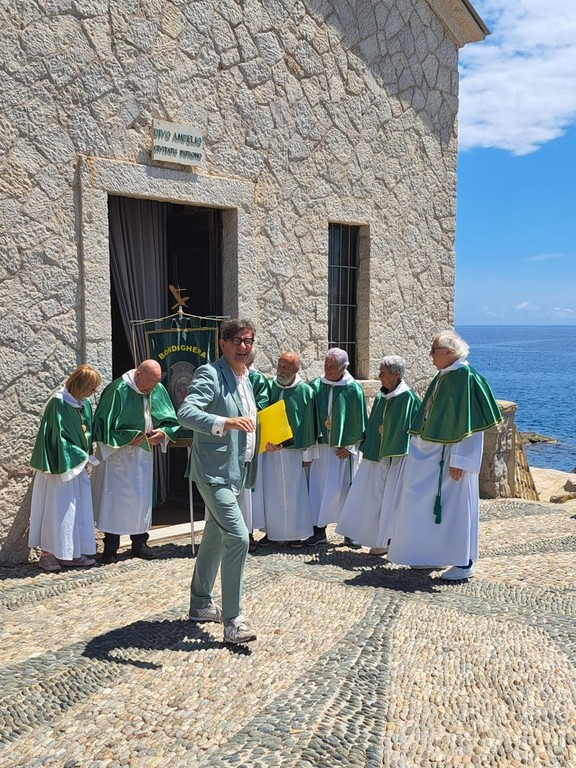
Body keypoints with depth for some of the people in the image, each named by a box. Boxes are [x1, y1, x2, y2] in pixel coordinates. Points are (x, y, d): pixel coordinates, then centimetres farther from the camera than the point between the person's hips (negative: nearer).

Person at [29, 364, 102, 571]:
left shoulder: (84, 404, 7)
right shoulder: (59, 403, -17)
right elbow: (60, 437, -18)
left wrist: (86, 455, 1)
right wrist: (83, 457, -12)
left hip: (77, 466, 8)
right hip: (61, 467, -8)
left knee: (78, 510, 9)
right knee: (58, 509, -2)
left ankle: (72, 553, 17)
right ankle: (49, 554, 9)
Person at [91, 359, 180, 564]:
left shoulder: (158, 390, 0)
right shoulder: (118, 390, -16)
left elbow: (171, 421, 7)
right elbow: (103, 425, -14)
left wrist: (162, 432, -14)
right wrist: (127, 438, -19)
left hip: (144, 454, 5)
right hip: (117, 454, -5)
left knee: (142, 498, 10)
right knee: (114, 499, -2)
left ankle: (139, 543, 22)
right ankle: (110, 548, 7)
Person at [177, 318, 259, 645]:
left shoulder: (246, 378, 13)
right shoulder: (210, 374, -14)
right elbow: (186, 413, -28)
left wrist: (263, 438, 8)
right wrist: (227, 423, -40)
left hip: (236, 470, 10)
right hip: (215, 470, -9)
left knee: (216, 536, 18)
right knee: (237, 537, -16)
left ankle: (201, 604, 34)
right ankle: (233, 620, -6)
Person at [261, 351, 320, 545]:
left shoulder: (304, 391, -4)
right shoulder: (270, 387, 4)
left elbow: (309, 424, -2)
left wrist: (307, 454, -3)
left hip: (293, 450, -3)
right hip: (270, 448, 3)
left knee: (293, 492, 3)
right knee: (271, 492, 6)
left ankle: (296, 532, 14)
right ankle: (272, 531, 17)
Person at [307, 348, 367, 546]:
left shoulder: (353, 389, -6)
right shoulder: (316, 386, 3)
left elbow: (358, 421, -3)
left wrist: (349, 446, -6)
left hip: (344, 448, -3)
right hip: (320, 446, 3)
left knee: (344, 488, 2)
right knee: (318, 486, 4)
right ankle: (319, 530, 14)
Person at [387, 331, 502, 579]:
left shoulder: (465, 377, -17)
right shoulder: (442, 376, 9)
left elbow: (467, 422, -20)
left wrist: (459, 460, -21)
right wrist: (420, 448, 17)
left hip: (451, 456, -9)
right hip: (432, 453, 9)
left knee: (456, 505, 0)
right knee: (430, 503, 15)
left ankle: (464, 563, 12)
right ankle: (435, 554, 28)